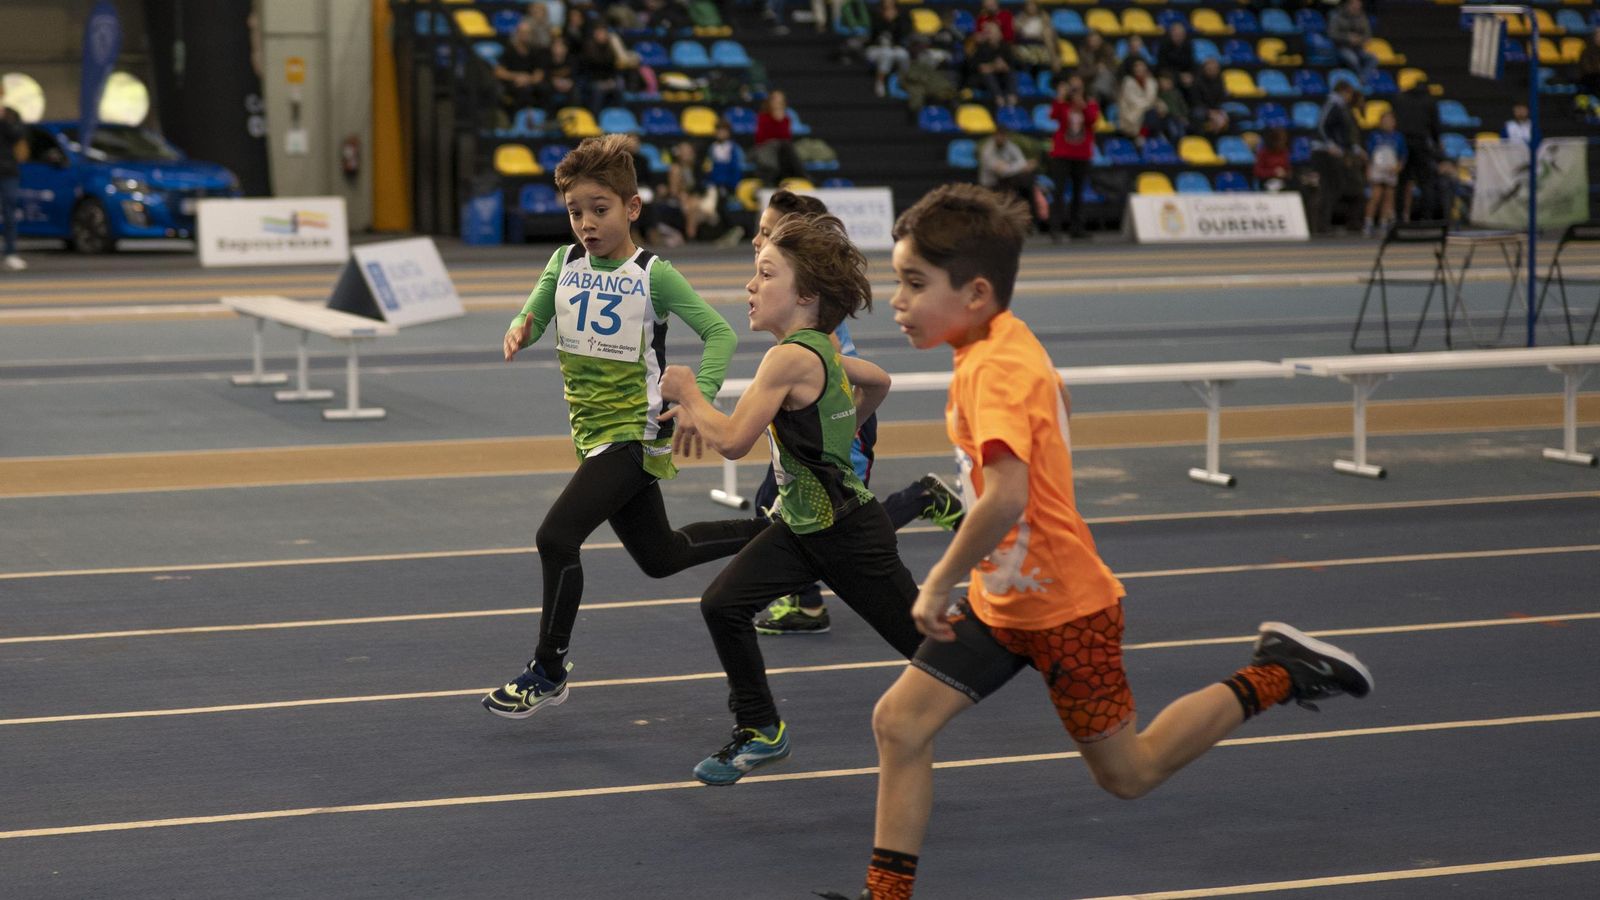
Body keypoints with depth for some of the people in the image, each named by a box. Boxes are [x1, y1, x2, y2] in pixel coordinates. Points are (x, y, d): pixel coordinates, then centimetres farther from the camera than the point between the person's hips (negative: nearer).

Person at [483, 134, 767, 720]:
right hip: (592, 433, 7)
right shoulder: (565, 263, 2)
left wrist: (699, 398, -27)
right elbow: (534, 314, 4)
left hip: (634, 434, -7)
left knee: (557, 537, -18)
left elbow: (720, 332, -13)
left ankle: (548, 672, -4)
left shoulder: (652, 275, -14)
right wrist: (521, 329, -20)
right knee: (658, 557, 17)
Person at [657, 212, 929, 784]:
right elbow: (879, 381, 21)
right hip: (803, 524, 9)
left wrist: (688, 393, -12)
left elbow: (732, 441, -27)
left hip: (848, 532, -9)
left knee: (925, 638, 3)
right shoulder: (820, 348, 3)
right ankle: (760, 731, 11)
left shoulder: (790, 358, -25)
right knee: (723, 604, -1)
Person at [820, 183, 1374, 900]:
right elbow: (1052, 397, 22)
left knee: (1128, 774, 9)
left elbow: (1007, 496, -41)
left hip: (1062, 611, -9)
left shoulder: (994, 370, -27)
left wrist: (940, 583, -28)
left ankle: (1275, 674, 20)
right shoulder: (1008, 342, 0)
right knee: (899, 721, -1)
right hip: (1000, 599, 9)